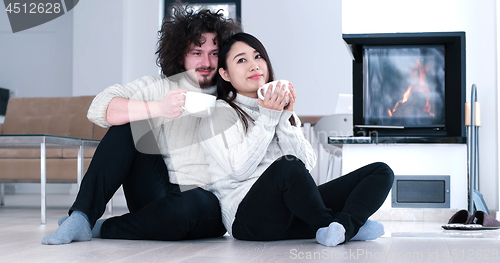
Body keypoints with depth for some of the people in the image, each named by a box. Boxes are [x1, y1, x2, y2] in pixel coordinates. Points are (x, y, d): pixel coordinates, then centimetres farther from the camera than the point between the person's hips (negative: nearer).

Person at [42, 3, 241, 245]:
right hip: (162, 192, 1)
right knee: (126, 124, -13)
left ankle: (103, 229, -16)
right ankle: (82, 217, -19)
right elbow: (98, 109, -10)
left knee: (200, 203, -37)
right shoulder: (157, 87, 7)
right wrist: (158, 109, -25)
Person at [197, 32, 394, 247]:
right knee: (287, 166, -40)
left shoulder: (280, 107, 22)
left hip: (295, 211, 7)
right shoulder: (219, 114, 4)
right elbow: (240, 169, -12)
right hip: (249, 217, -7)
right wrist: (267, 119, -10)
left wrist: (285, 119, -4)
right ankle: (328, 225, -20)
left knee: (381, 172, -8)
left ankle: (343, 226, -36)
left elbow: (307, 164, 8)